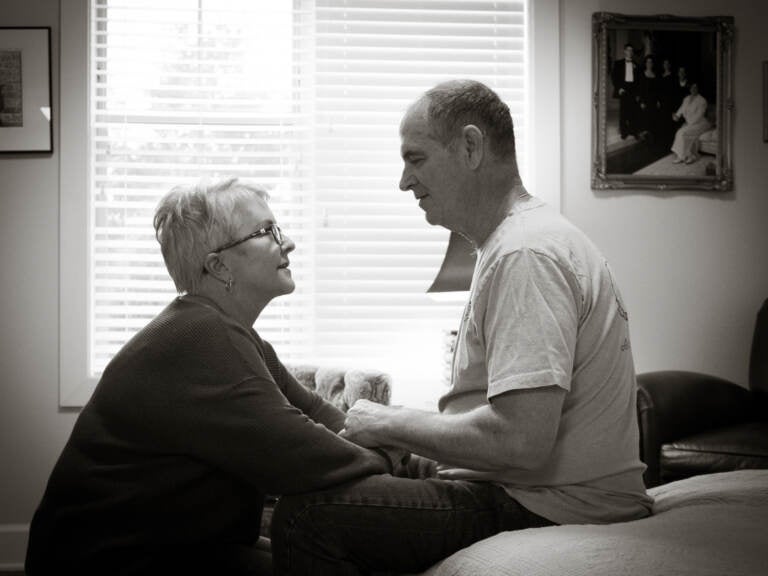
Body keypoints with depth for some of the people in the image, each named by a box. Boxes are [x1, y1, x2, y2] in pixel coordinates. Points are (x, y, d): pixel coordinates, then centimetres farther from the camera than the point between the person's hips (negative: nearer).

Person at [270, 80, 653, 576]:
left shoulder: (525, 255, -18)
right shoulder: (521, 239, 17)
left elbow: (521, 441, -27)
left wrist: (392, 425, -13)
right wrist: (425, 449, 7)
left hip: (551, 511, -11)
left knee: (306, 515, -19)